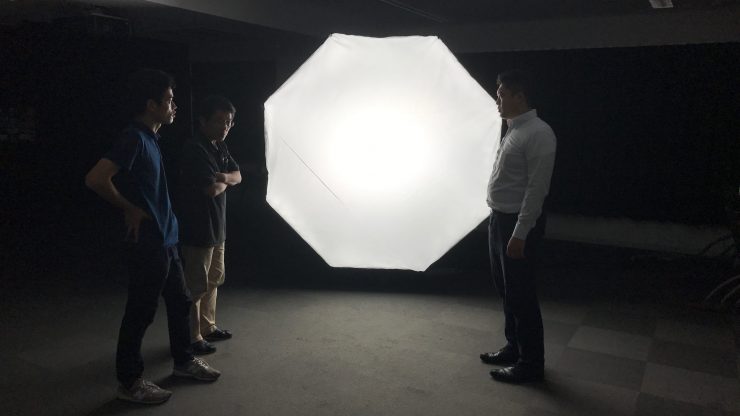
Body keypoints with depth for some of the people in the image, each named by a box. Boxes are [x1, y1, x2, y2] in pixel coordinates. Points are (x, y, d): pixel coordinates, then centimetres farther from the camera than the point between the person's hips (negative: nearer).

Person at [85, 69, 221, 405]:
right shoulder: (134, 138, -18)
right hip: (147, 244, -9)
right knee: (140, 313, 3)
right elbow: (95, 179, -28)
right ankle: (129, 382, 19)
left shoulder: (151, 138, 10)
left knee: (180, 302, 19)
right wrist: (130, 209, -16)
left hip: (166, 241, 9)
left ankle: (184, 361, 36)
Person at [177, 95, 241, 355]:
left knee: (214, 280, 19)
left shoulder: (219, 147, 9)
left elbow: (237, 176, 9)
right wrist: (225, 182, -4)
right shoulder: (195, 150, -20)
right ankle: (192, 338, 14)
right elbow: (212, 189, -26)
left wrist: (223, 177, -13)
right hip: (198, 230, -10)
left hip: (217, 228, 10)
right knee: (196, 286, 1)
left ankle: (208, 327, 34)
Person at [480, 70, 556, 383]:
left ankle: (531, 363, 14)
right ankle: (514, 348, 34)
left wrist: (520, 234, -23)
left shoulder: (538, 133, -16)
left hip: (519, 223, -10)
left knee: (521, 295, -1)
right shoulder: (512, 131, 13)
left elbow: (537, 188, -21)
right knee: (506, 290, 18)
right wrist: (499, 221, 17)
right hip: (499, 219, 10)